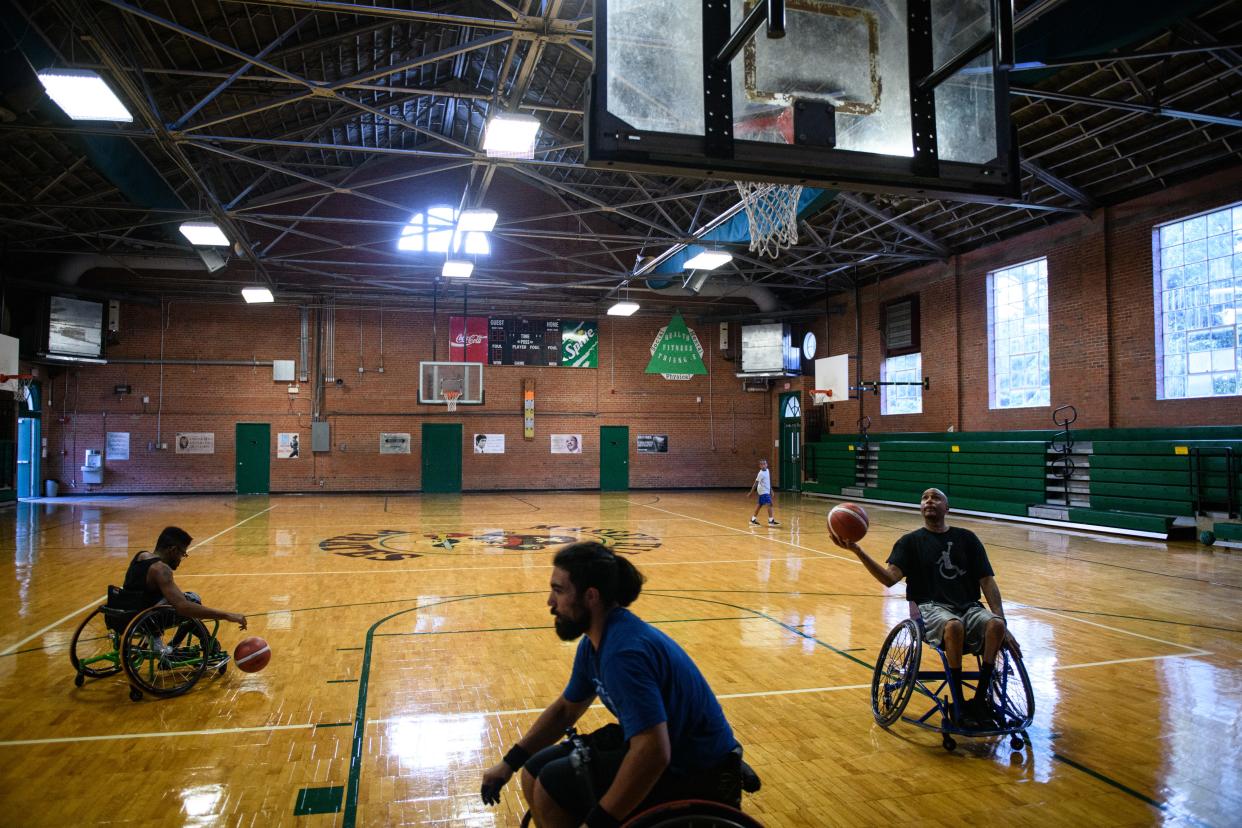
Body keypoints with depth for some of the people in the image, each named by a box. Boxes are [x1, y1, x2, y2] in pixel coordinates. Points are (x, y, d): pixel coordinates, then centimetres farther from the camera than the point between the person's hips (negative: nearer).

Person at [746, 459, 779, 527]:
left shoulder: (767, 470, 7)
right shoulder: (761, 473, -17)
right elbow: (756, 483, -16)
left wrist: (771, 490, 21)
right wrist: (751, 492, -14)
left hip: (766, 491, 9)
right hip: (763, 491, -9)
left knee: (759, 505, 13)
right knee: (769, 504, -14)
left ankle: (753, 520, 21)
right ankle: (771, 521, -13)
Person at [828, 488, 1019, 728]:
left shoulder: (967, 538, 15)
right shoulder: (911, 542, 9)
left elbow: (987, 581, 11)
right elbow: (890, 578, -7)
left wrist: (1002, 626, -2)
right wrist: (857, 551, -22)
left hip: (969, 607, 3)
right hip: (931, 608, -2)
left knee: (995, 624, -31)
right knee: (954, 625, -36)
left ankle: (980, 699, -16)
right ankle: (958, 704, -21)